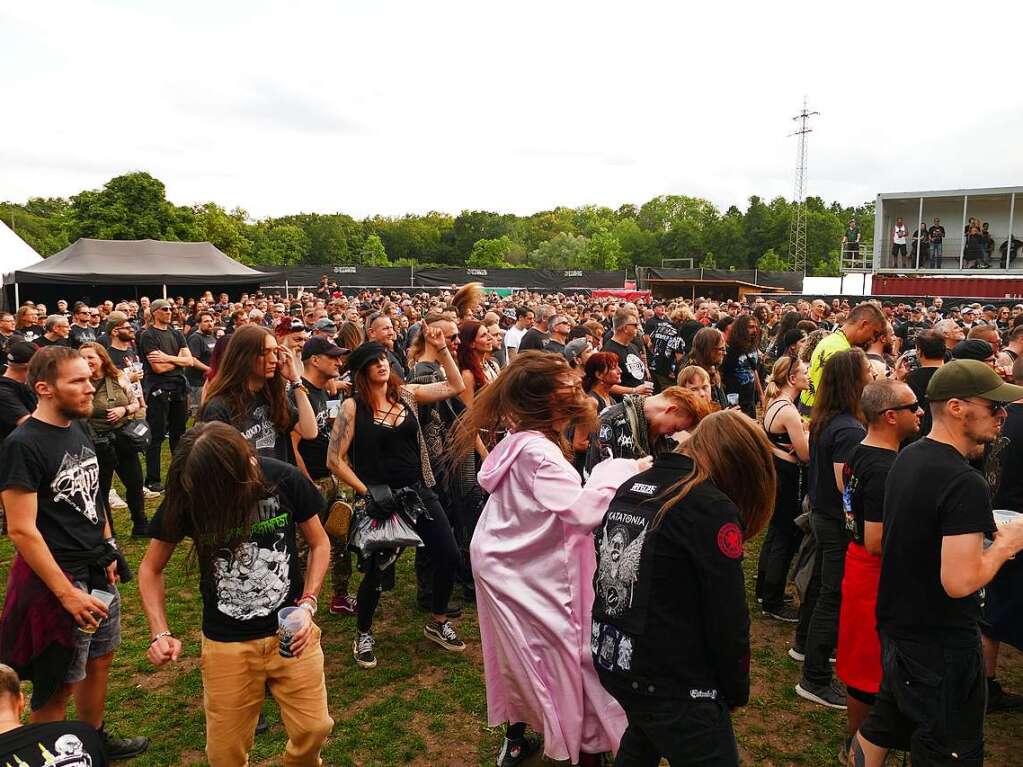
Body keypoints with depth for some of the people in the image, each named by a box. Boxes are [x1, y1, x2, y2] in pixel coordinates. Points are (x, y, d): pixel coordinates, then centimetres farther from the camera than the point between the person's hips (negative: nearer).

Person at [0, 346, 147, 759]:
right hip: (57, 576, -8)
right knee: (57, 686, 5)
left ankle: (95, 740, 39)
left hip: (98, 571, 8)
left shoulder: (79, 429, 5)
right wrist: (67, 592, -21)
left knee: (99, 660, 20)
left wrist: (108, 553, 13)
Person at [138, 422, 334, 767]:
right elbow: (151, 568, 0)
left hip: (290, 631, 0)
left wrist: (307, 605, -14)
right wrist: (161, 633, -13)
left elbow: (319, 544, -1)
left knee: (313, 729, 4)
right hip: (226, 642, 1)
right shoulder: (184, 495, -14)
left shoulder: (285, 479, -16)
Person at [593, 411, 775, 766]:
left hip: (610, 659, 8)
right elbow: (727, 620, -16)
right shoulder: (713, 509, -18)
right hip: (673, 683, -8)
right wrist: (736, 690, 2)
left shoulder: (630, 488, 5)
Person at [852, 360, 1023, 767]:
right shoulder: (965, 485, -27)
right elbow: (959, 582, -29)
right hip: (941, 644, -8)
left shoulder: (908, 457, 2)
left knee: (888, 720, 25)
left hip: (897, 624, 9)